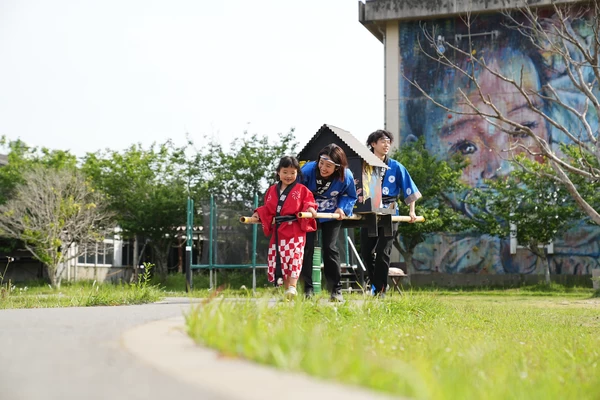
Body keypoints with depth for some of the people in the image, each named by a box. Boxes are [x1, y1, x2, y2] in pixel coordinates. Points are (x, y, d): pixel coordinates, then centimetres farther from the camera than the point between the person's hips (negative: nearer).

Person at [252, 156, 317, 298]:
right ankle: (286, 289, 14)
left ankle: (292, 287, -13)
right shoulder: (272, 190, 15)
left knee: (294, 259, -13)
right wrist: (259, 213, 1)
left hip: (295, 231, -4)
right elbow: (268, 208, 18)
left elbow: (308, 202, 0)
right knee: (278, 261, 5)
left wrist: (310, 208, -22)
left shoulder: (301, 190, 4)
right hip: (278, 232, 4)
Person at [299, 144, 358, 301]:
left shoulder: (346, 176, -22)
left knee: (330, 249, -5)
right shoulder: (307, 170, -27)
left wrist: (342, 208, -19)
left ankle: (336, 290, 3)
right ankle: (307, 289, 4)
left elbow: (351, 196, -3)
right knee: (307, 248, -3)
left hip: (332, 216, 0)